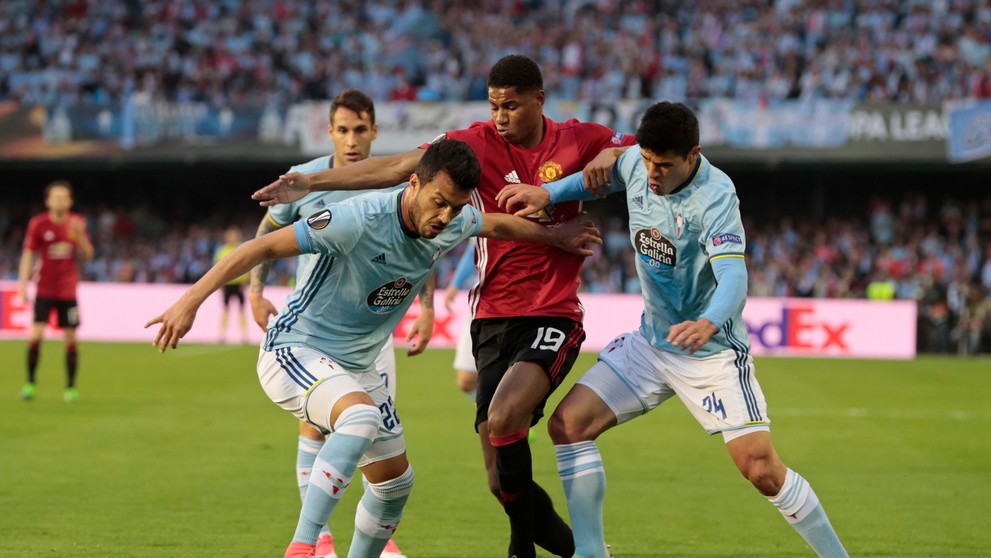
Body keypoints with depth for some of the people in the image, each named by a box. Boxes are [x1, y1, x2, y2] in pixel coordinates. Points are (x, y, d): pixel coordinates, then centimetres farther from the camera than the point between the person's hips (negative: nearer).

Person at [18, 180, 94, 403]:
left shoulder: (77, 222, 2)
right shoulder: (38, 224, -3)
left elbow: (87, 255, 3)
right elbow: (28, 255, 0)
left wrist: (79, 235, -14)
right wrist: (23, 283, -7)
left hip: (68, 290, 2)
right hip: (44, 290, -2)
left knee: (70, 338, 0)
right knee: (36, 335, -13)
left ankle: (71, 387, 10)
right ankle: (30, 382, 1)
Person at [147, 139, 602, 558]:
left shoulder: (453, 225, -6)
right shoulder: (359, 219, -28)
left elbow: (498, 224, 20)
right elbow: (264, 247, -25)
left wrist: (556, 236, 31)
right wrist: (190, 302, -29)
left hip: (355, 366, 8)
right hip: (295, 350, -8)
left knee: (395, 479, 11)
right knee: (361, 416, -36)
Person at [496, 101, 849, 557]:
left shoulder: (714, 196, -25)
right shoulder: (635, 163, -7)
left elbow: (733, 276, -39)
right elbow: (601, 179, 19)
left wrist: (709, 323, -59)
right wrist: (548, 192, 2)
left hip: (712, 351, -6)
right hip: (651, 342, 6)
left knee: (762, 469, -15)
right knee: (568, 424, -6)